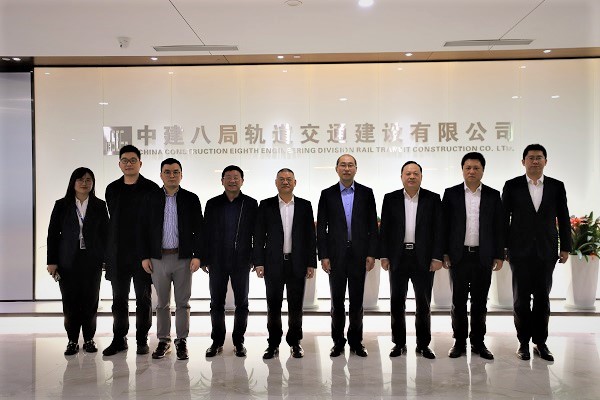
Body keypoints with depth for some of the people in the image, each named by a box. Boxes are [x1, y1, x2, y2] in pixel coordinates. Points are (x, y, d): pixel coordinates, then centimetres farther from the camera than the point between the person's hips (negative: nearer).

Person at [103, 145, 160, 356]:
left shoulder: (151, 188, -1)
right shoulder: (112, 189, 11)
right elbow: (112, 221, 13)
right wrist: (108, 251, 9)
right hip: (117, 254, 4)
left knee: (143, 298, 5)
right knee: (119, 299, 10)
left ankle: (142, 340, 15)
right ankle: (119, 339, 21)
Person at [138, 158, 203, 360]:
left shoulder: (191, 199, 3)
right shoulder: (151, 199, 6)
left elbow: (198, 229, 0)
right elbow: (143, 229, 5)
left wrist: (197, 256, -8)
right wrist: (145, 256, -1)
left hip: (183, 258, -1)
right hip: (158, 258, 1)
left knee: (182, 302, 6)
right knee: (162, 303, 10)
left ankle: (181, 341, 17)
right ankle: (163, 341, 22)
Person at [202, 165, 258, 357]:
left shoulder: (251, 204, 3)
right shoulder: (213, 204, 6)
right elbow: (206, 232, 5)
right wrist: (204, 259, 1)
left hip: (242, 261, -1)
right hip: (217, 262, 1)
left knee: (241, 303, 5)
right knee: (216, 303, 7)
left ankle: (239, 341, 17)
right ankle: (217, 342, 19)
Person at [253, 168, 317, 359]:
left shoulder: (305, 206, 6)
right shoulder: (266, 205, 4)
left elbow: (310, 236, 5)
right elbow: (259, 236, 2)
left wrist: (311, 263, 0)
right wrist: (258, 262, -5)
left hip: (297, 263, 1)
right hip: (273, 263, 0)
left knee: (296, 305, 7)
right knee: (273, 306, 6)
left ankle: (295, 342, 22)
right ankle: (273, 344, 18)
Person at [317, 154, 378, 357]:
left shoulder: (366, 193, 5)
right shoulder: (327, 194, 4)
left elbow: (372, 225, 3)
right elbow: (321, 228, 2)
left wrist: (371, 253, -3)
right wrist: (323, 255, -4)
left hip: (359, 254, 0)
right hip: (336, 255, 0)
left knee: (357, 300, 8)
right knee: (337, 300, 7)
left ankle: (356, 341, 20)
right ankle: (338, 341, 19)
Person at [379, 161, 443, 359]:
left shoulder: (433, 199, 3)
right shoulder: (391, 199, 5)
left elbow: (438, 229, 0)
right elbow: (384, 229, 4)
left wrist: (437, 257, -7)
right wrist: (384, 256, -2)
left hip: (424, 259, -1)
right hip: (398, 258, 1)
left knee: (423, 304, 7)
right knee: (397, 303, 7)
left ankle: (423, 344, 20)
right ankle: (399, 343, 19)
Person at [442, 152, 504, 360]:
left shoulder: (493, 195, 6)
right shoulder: (451, 194, 3)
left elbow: (499, 227, 6)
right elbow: (444, 225, 2)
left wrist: (499, 255, 2)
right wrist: (444, 253, -3)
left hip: (483, 256, 1)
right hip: (459, 255, -1)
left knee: (480, 302, 8)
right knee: (458, 301, 5)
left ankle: (478, 343, 19)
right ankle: (459, 342, 16)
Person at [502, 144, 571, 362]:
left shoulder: (557, 186, 5)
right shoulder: (512, 186, 1)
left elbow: (563, 219, 7)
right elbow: (504, 218, 2)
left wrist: (565, 248, 4)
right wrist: (503, 247, -1)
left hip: (546, 251, 2)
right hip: (521, 251, -1)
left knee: (543, 297, 8)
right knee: (521, 297, 4)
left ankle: (540, 342, 18)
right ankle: (523, 342, 15)